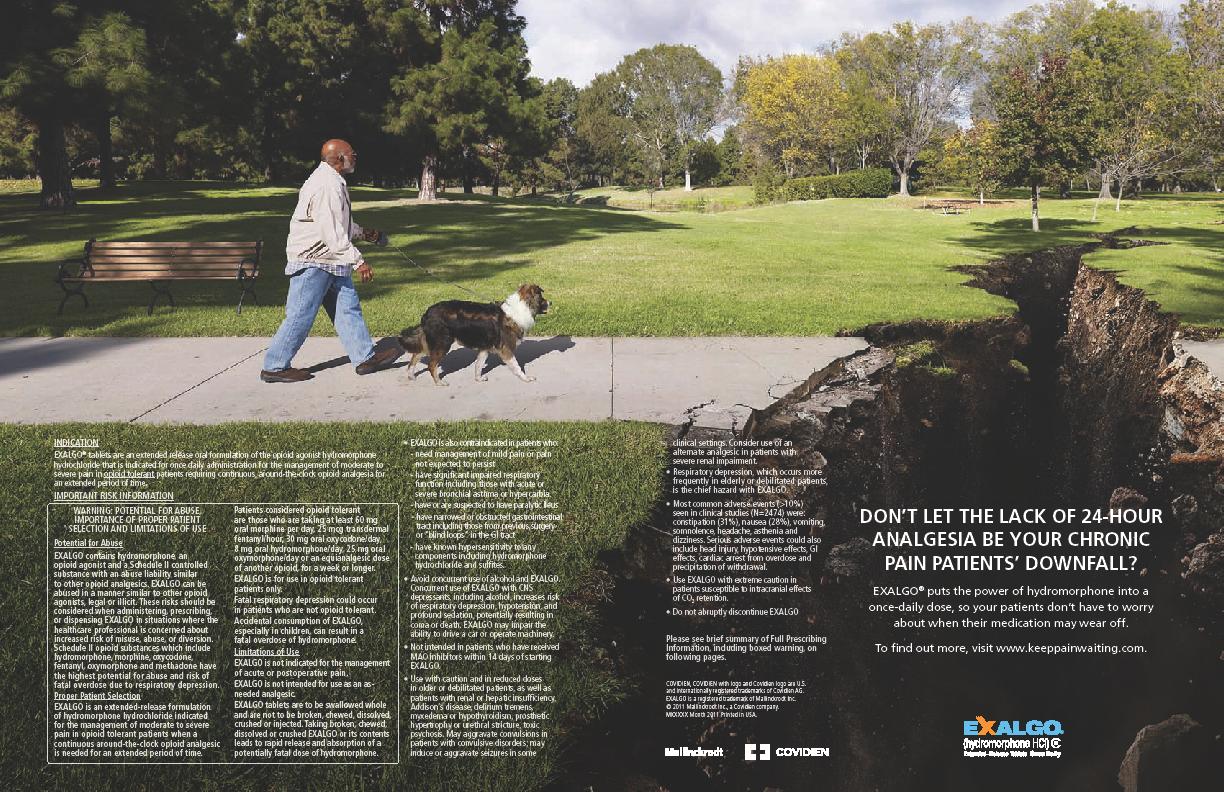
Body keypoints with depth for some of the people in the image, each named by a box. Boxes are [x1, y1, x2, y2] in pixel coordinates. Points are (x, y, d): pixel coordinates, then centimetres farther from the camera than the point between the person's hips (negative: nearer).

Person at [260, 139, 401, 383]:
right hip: (312, 261, -11)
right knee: (301, 316, -4)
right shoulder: (325, 186, -21)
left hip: (331, 262, 11)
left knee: (348, 307, 10)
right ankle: (274, 367, 6)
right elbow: (333, 235, -26)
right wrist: (358, 261, -24)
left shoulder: (334, 182, 14)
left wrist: (361, 232, 27)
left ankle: (365, 357, 15)